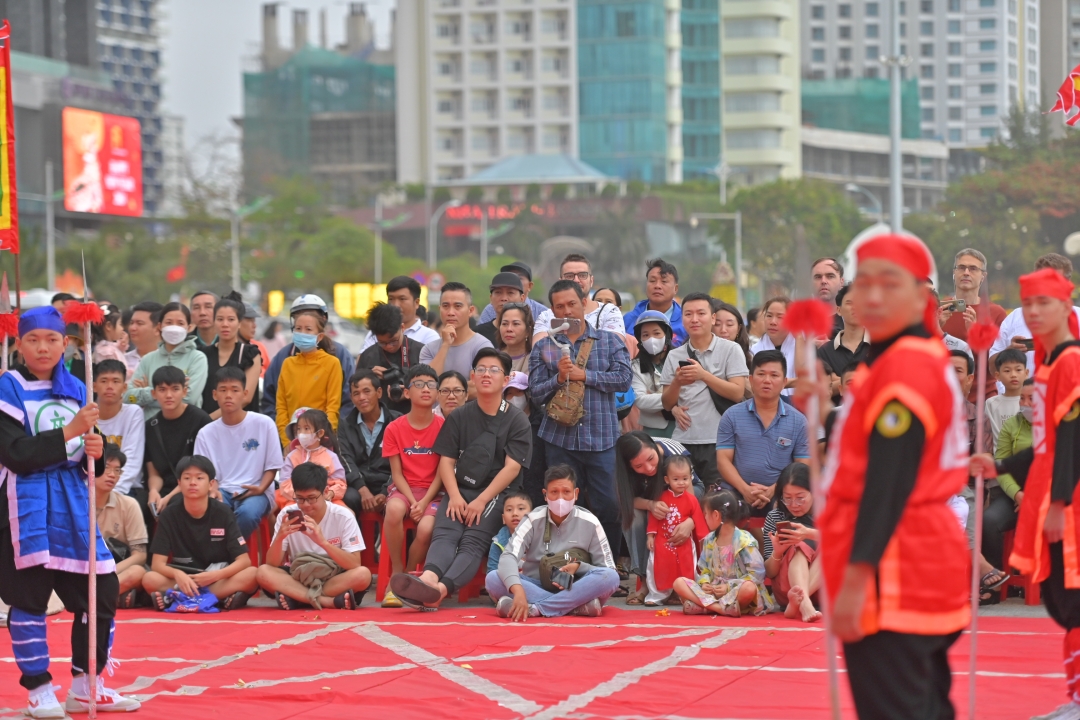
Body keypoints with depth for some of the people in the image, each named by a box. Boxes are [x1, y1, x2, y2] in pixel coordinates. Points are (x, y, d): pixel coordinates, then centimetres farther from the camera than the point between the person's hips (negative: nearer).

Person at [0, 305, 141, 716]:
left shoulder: (76, 390, 11)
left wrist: (95, 450, -6)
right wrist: (70, 431, -21)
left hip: (72, 502, 6)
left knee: (102, 592, 4)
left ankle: (86, 686, 17)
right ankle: (39, 691, 9)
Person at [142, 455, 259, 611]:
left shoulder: (223, 513, -5)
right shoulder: (169, 515, -3)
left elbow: (244, 561, -9)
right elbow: (157, 564, -9)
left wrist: (216, 575, -28)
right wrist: (178, 574, -32)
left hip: (219, 580, 0)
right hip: (183, 580, 0)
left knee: (253, 575, -29)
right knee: (150, 579, -29)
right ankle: (222, 599, -33)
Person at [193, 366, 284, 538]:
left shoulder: (264, 424, 1)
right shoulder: (206, 434, 8)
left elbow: (272, 466, 5)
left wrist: (261, 488, -14)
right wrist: (213, 491, -16)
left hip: (255, 492, -1)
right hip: (222, 491, 1)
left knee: (247, 512, -37)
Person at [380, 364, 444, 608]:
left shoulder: (443, 427, -1)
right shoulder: (395, 429, 1)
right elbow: (397, 473, 0)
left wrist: (424, 502, -14)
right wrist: (412, 501, -15)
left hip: (433, 491, 0)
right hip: (404, 488, 0)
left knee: (426, 529, -31)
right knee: (394, 509, -36)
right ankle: (397, 575, -19)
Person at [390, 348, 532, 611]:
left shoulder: (517, 420, 5)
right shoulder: (459, 417, 15)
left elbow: (512, 467, -4)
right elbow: (446, 460, 9)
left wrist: (481, 501, -14)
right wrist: (455, 496, -10)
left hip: (497, 494, -3)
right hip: (460, 491, 3)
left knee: (473, 542, -29)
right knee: (444, 535, -28)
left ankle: (440, 589, -55)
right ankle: (429, 578, -57)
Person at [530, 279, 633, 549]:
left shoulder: (610, 342, 7)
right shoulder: (543, 348, 10)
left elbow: (623, 379, -6)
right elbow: (536, 392, 2)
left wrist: (584, 375, -9)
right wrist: (559, 378, -15)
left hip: (602, 438, -1)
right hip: (560, 439, 1)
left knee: (609, 507, -2)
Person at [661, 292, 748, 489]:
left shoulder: (730, 350, 1)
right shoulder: (674, 356, 12)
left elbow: (737, 393, -8)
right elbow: (668, 404, 11)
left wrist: (703, 375, -15)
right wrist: (677, 382, -8)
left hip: (718, 443, -3)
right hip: (682, 442, 3)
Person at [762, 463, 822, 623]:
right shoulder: (775, 517, 4)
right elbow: (769, 573, 3)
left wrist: (811, 534, -34)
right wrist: (777, 552, -20)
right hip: (785, 589, 0)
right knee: (800, 546, -26)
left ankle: (798, 598, -44)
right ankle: (803, 601, -54)